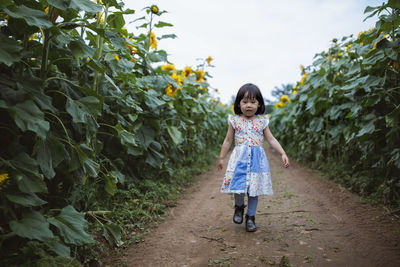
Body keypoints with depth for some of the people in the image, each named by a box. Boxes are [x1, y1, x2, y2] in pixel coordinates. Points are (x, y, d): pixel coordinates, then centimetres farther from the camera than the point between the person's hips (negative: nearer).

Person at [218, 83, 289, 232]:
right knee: (239, 186, -11)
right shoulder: (235, 120, 3)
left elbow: (271, 139, 8)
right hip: (240, 158, -1)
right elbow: (228, 140, 10)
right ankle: (239, 207, 22)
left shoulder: (262, 121, 5)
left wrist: (283, 154, -3)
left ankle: (250, 217, 22)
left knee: (254, 188, 4)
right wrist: (221, 157, 13)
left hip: (257, 158, 1)